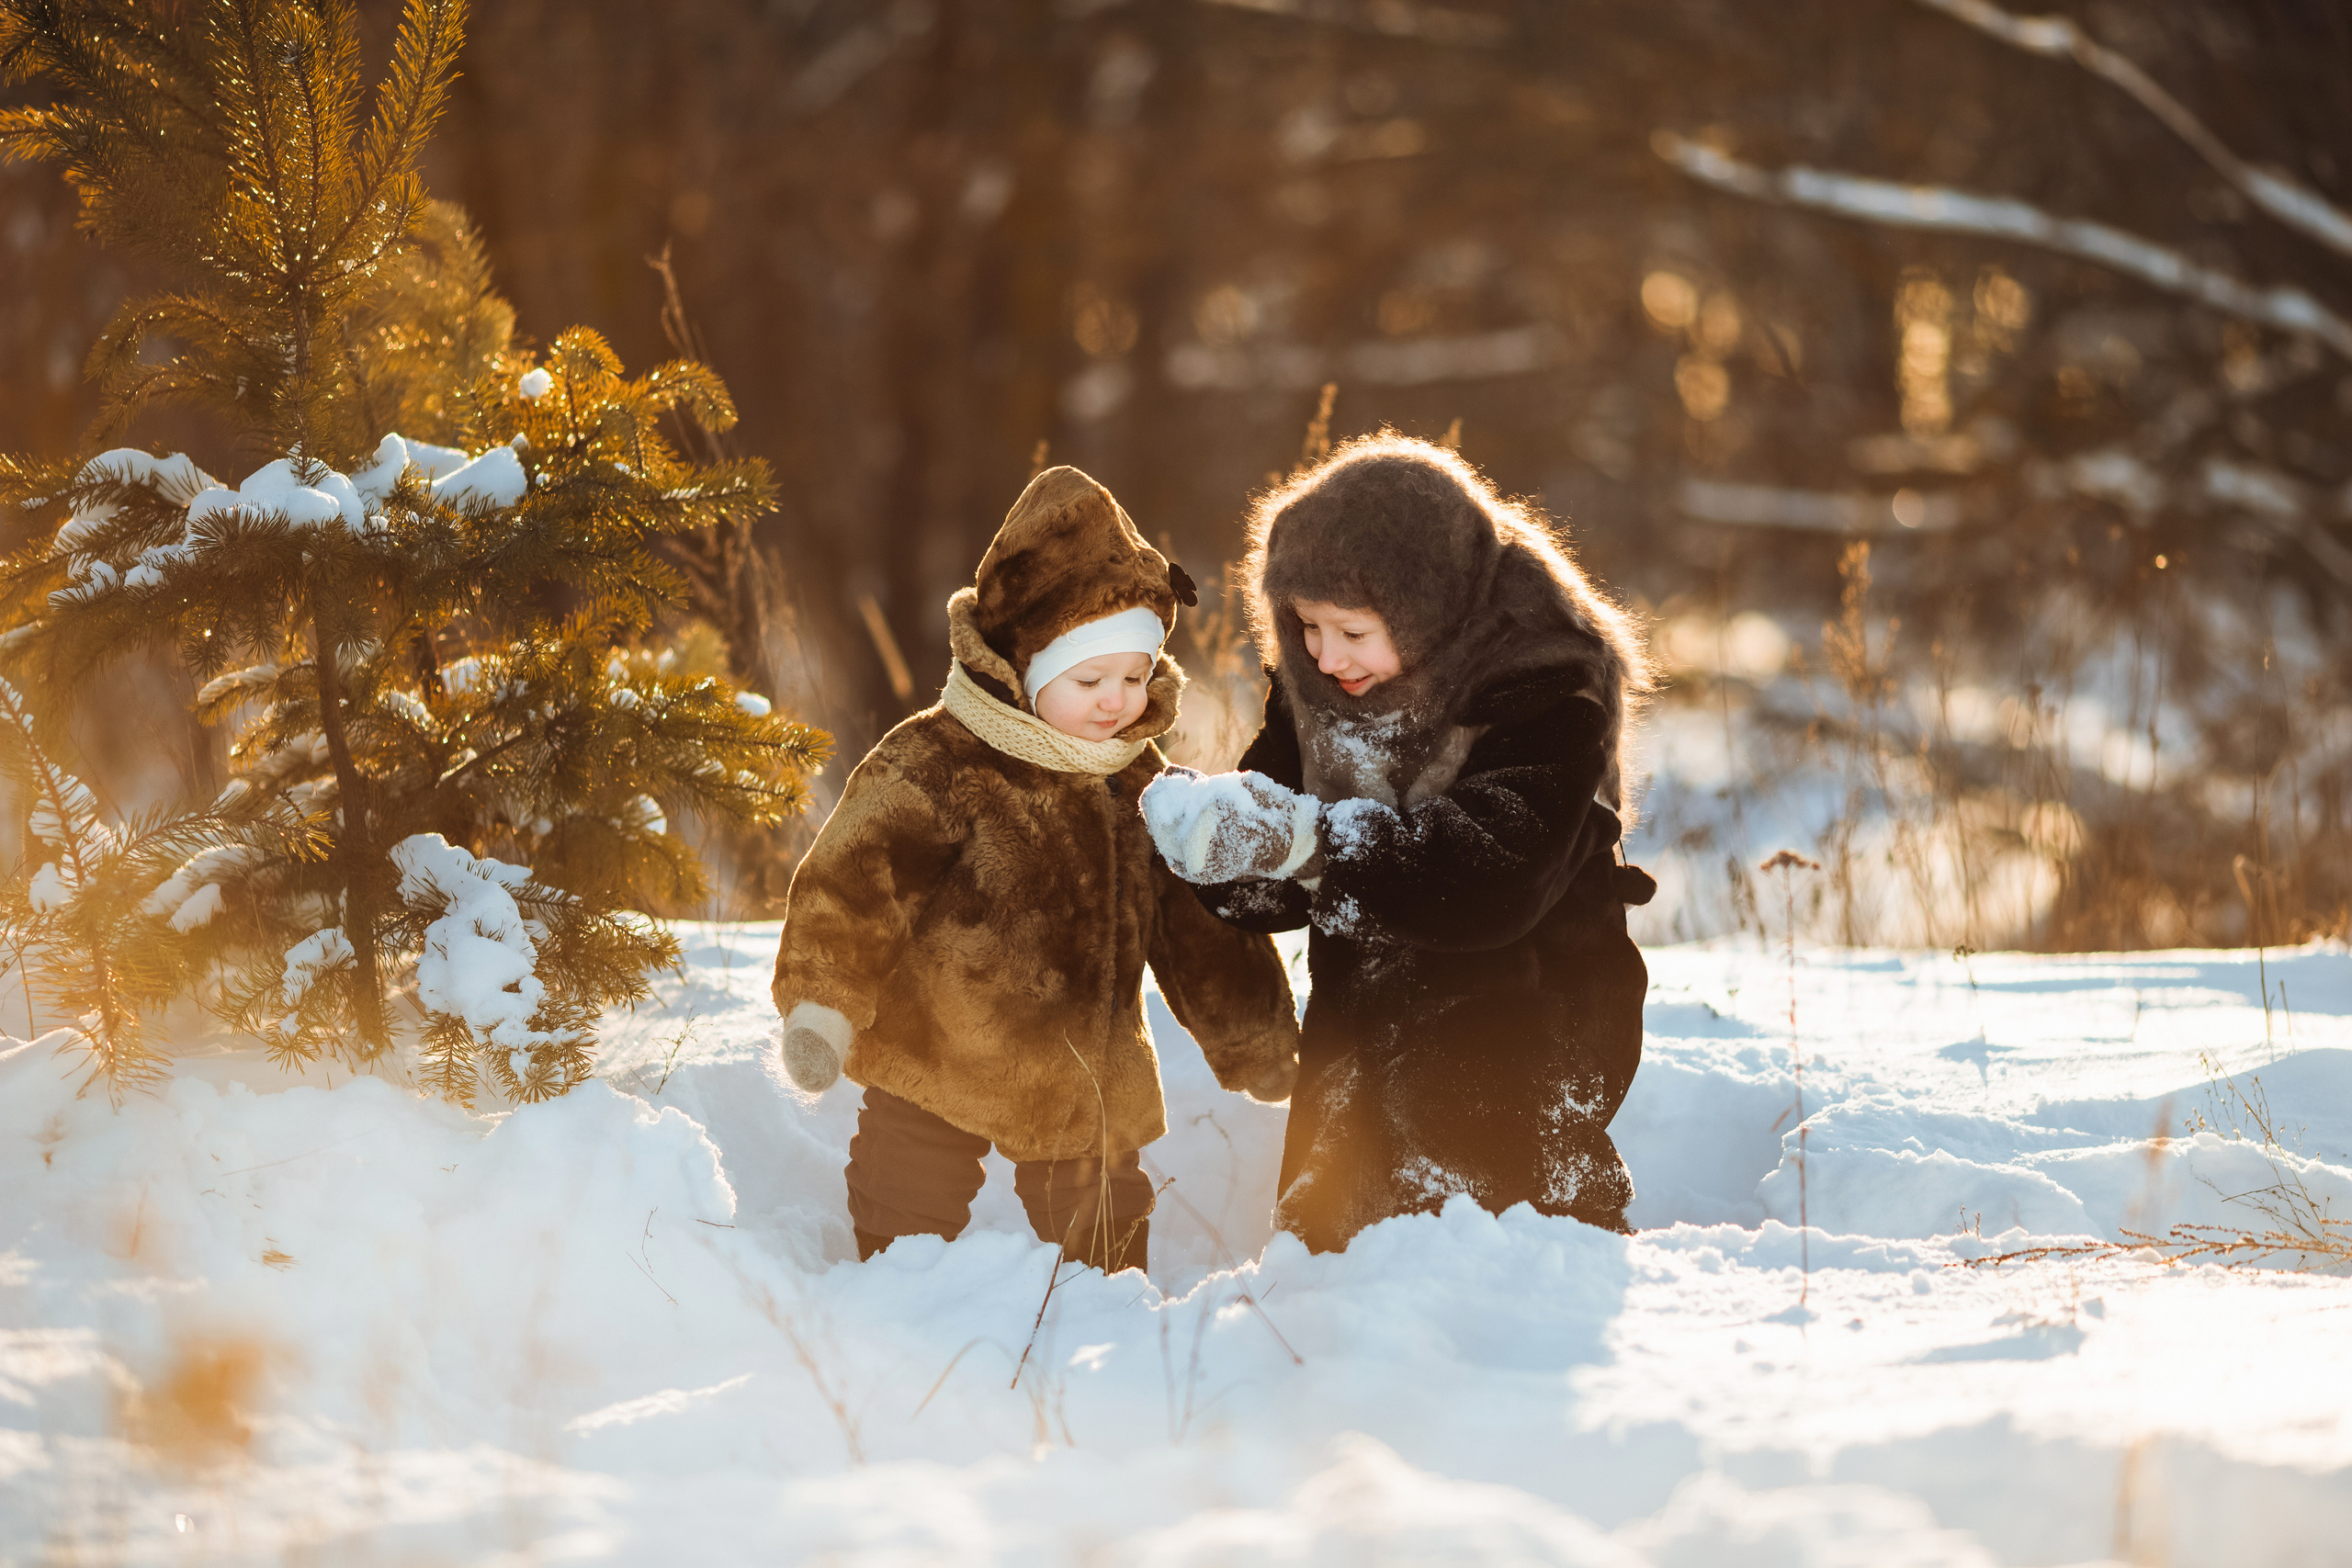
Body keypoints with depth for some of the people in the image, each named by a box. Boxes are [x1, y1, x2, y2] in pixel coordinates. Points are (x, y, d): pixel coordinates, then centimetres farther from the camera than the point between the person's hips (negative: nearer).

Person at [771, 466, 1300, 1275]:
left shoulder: (1140, 785, 2)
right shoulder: (934, 766, -18)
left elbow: (1200, 929, 11)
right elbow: (854, 882, -23)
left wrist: (1259, 1049, 14)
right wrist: (820, 1009, -31)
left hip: (1088, 1080, 5)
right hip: (938, 1056, -5)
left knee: (1108, 1249, 16)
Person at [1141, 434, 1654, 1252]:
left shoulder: (1546, 694, -18)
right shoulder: (1315, 686, 3)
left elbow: (1494, 883, -30)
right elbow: (1282, 891, 4)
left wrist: (1312, 842, -39)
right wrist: (1212, 832, -19)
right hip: (1363, 1042, 6)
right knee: (1319, 1251, 10)